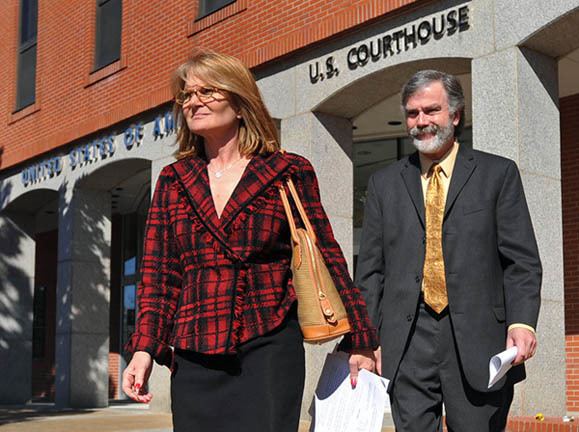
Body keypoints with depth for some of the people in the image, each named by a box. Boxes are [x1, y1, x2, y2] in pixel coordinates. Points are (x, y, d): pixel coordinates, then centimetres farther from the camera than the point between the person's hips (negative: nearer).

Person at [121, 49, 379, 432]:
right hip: (195, 355, 3)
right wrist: (145, 348, -1)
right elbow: (158, 272, 10)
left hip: (269, 347, -3)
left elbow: (325, 258, 5)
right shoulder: (173, 181, 12)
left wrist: (359, 341, 4)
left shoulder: (290, 172, 4)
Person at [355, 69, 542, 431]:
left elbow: (522, 261, 2)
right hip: (407, 343, 2)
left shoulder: (498, 174, 8)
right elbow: (371, 270, 12)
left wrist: (522, 322, -13)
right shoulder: (384, 183, 14)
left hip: (477, 339, -1)